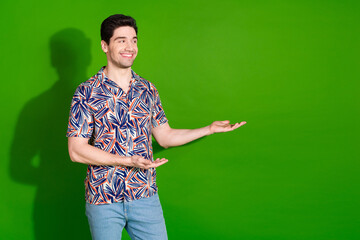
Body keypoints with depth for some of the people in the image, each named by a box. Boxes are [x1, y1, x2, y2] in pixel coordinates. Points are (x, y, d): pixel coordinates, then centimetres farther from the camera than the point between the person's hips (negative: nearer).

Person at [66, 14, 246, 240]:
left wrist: (210, 129, 7)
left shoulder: (148, 90, 6)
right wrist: (128, 161, -20)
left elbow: (165, 136, 14)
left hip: (146, 196, 3)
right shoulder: (87, 92, -7)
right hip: (103, 200, -3)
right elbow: (76, 150, -11)